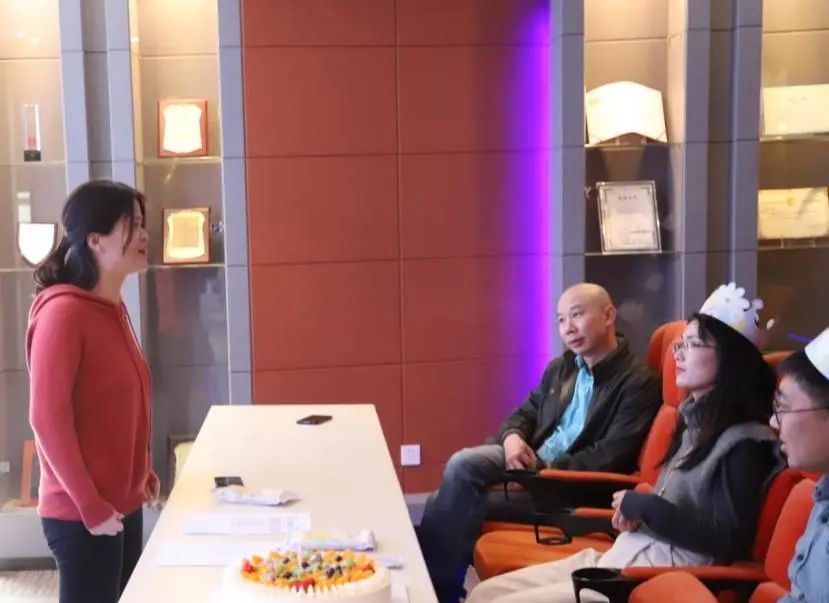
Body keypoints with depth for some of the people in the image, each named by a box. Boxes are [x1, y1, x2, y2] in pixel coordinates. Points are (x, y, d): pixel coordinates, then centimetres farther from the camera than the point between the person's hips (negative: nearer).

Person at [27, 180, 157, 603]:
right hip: (80, 514, -8)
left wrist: (142, 473, 11)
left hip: (123, 502, 8)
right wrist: (90, 506, -18)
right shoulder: (62, 311, -18)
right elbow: (48, 418, -20)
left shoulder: (112, 308, 8)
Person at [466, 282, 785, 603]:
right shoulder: (693, 421, 17)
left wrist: (643, 506, -13)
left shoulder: (745, 443, -11)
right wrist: (634, 511, 4)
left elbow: (729, 541, -20)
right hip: (625, 554, 10)